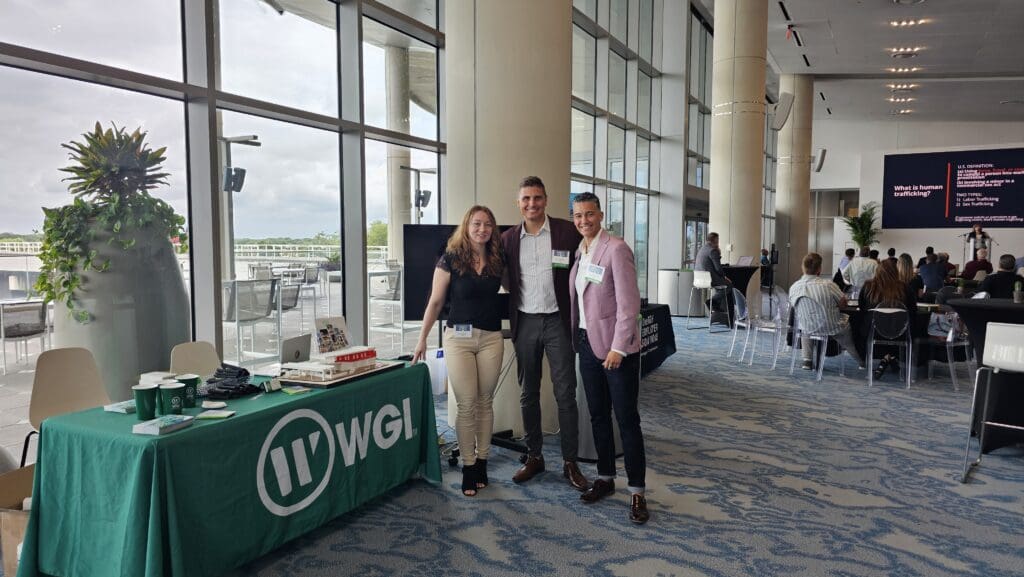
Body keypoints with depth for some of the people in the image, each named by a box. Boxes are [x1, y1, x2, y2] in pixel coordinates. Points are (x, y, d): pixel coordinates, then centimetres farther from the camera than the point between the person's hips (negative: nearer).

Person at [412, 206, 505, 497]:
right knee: (466, 404, -1)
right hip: (459, 336, -3)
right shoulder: (451, 259, -4)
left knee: (485, 402, 8)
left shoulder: (497, 261, 6)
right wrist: (422, 338, 0)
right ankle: (468, 466, 10)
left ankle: (482, 462, 19)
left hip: (491, 338, 3)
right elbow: (435, 301, -1)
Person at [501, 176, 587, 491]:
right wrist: (510, 319, 2)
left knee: (565, 393, 1)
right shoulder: (508, 238, 4)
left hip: (557, 320, -3)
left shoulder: (567, 232, -5)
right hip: (524, 323, 3)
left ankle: (570, 462, 12)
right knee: (528, 393, 11)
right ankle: (534, 456, 25)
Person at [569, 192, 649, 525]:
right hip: (587, 344, 7)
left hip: (616, 347, -7)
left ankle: (637, 491, 9)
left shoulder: (616, 249, -12)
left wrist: (618, 347, -20)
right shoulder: (579, 252, 10)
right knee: (598, 416, 15)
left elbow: (629, 303, -16)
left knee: (626, 419, -1)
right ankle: (605, 478, 28)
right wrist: (576, 339, 10)